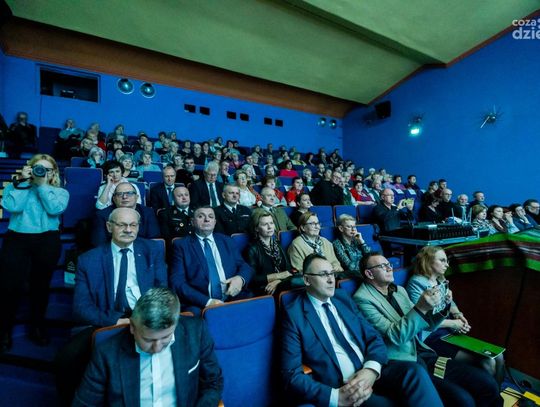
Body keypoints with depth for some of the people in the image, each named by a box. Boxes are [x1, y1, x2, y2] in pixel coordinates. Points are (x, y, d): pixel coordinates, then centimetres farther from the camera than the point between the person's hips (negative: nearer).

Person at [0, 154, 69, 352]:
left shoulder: (60, 192, 9)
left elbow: (55, 209, -11)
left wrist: (42, 185, -5)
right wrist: (23, 182, -4)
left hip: (47, 241, 0)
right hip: (16, 239, 1)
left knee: (40, 285, 7)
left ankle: (37, 326, 25)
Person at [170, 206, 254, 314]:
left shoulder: (227, 241, 15)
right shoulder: (181, 245, 5)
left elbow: (245, 266, 16)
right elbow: (177, 282, -3)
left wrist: (240, 278, -9)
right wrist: (207, 301, -16)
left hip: (233, 300, 3)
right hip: (200, 305, -2)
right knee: (195, 312, -32)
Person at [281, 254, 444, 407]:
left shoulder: (343, 298, 10)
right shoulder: (293, 314, -7)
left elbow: (373, 337, 7)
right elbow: (292, 374, -10)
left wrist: (371, 369, -14)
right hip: (341, 387, -6)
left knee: (413, 372, -19)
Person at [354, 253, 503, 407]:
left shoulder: (399, 290, 12)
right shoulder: (362, 299, -12)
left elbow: (423, 324, 17)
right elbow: (394, 336, -18)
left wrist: (443, 305, 0)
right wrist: (421, 307, -26)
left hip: (424, 355, 7)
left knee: (487, 384, -6)